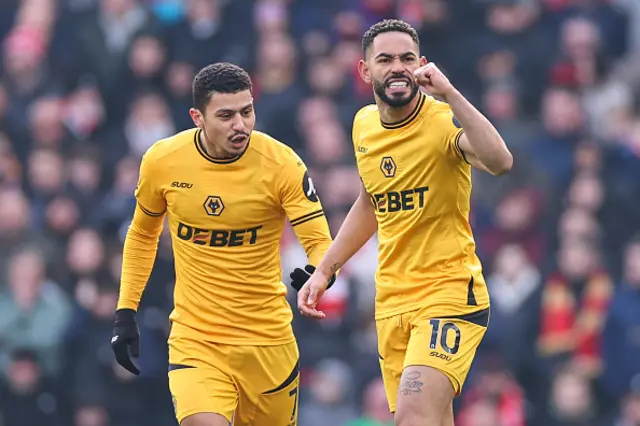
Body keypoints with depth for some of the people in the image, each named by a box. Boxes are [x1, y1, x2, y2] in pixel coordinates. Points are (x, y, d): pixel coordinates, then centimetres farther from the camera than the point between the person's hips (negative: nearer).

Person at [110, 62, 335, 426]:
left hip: (268, 338, 1)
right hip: (194, 337, 0)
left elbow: (320, 243, -15)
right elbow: (142, 234, 11)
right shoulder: (162, 162, -7)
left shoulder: (282, 164, -13)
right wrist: (126, 312, 9)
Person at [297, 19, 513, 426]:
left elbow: (499, 162, -34)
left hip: (450, 295, -7)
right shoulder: (364, 125, 9)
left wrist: (448, 93, -33)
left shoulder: (445, 120, -12)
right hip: (392, 301, 7)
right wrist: (323, 271, 22)